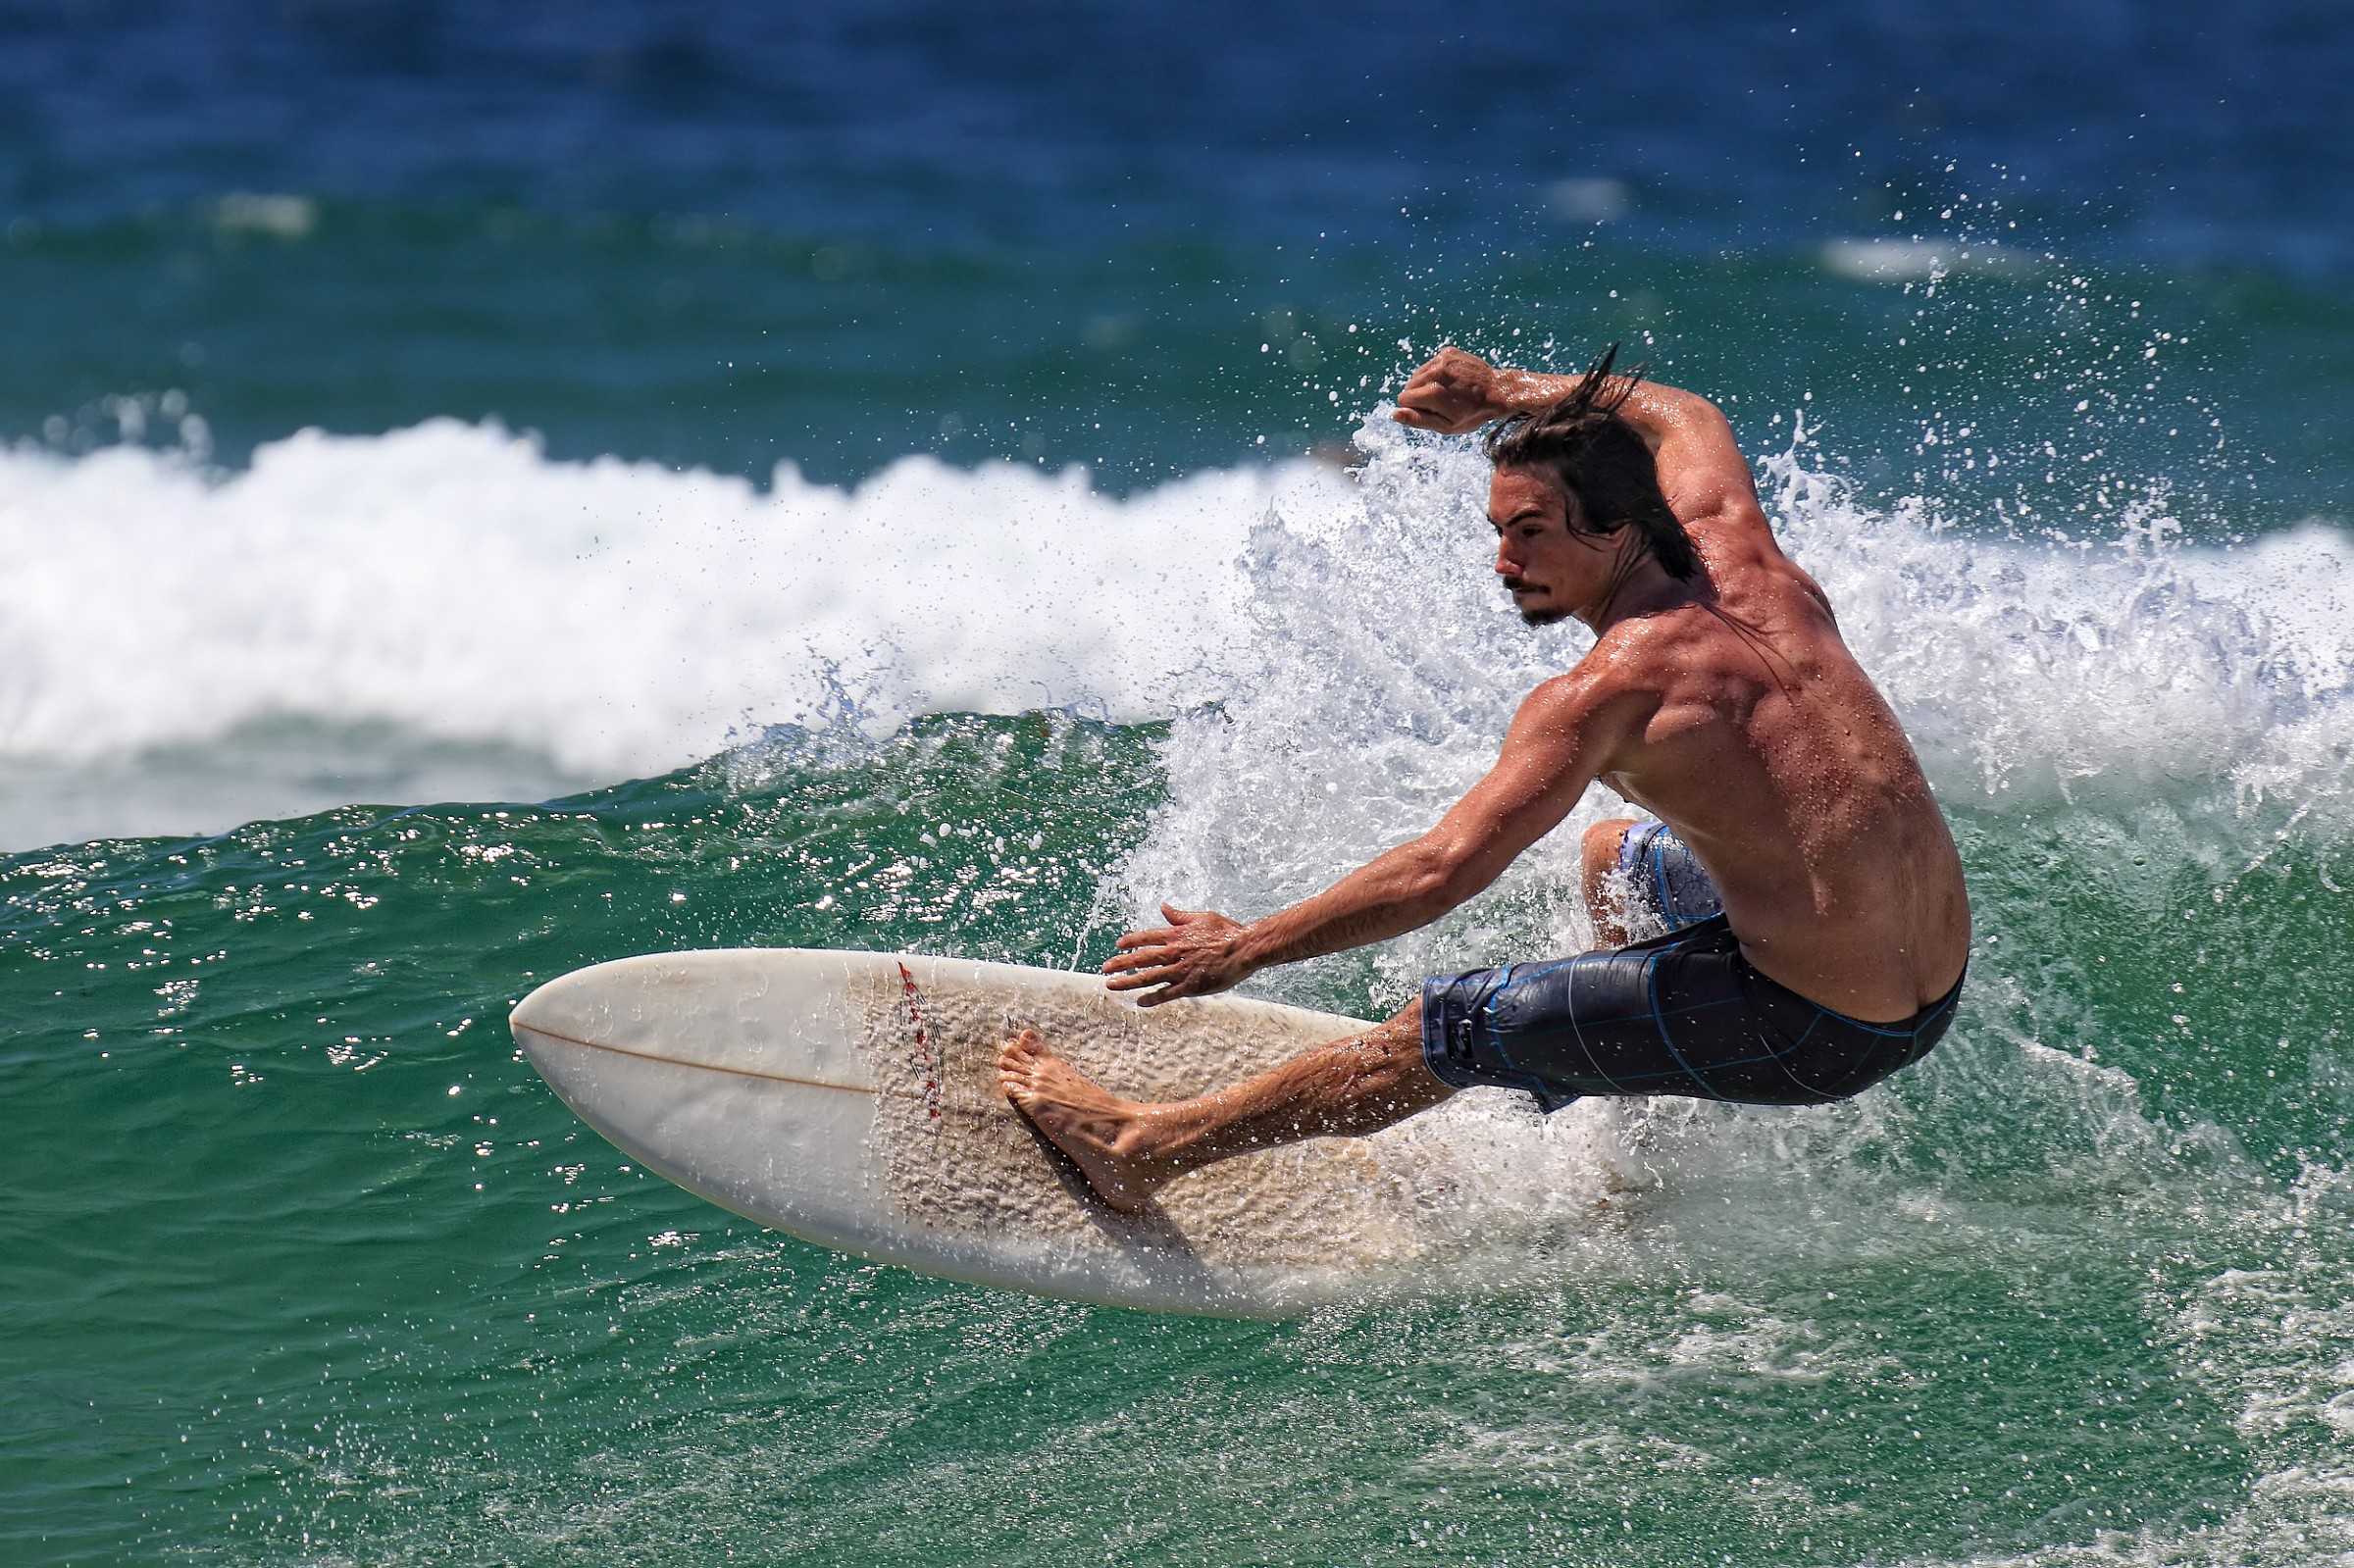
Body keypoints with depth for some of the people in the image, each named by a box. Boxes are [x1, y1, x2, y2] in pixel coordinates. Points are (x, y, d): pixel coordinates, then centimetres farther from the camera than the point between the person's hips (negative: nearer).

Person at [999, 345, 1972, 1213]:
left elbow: (1444, 870, -23)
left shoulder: (1606, 693, -19)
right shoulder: (1741, 561, 2)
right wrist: (1509, 394, 25)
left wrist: (1247, 949, -16)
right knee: (1614, 855, 35)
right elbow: (1681, 418, 25)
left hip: (1817, 1037, -8)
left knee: (1446, 1030, 4)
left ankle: (1148, 1149, 15)